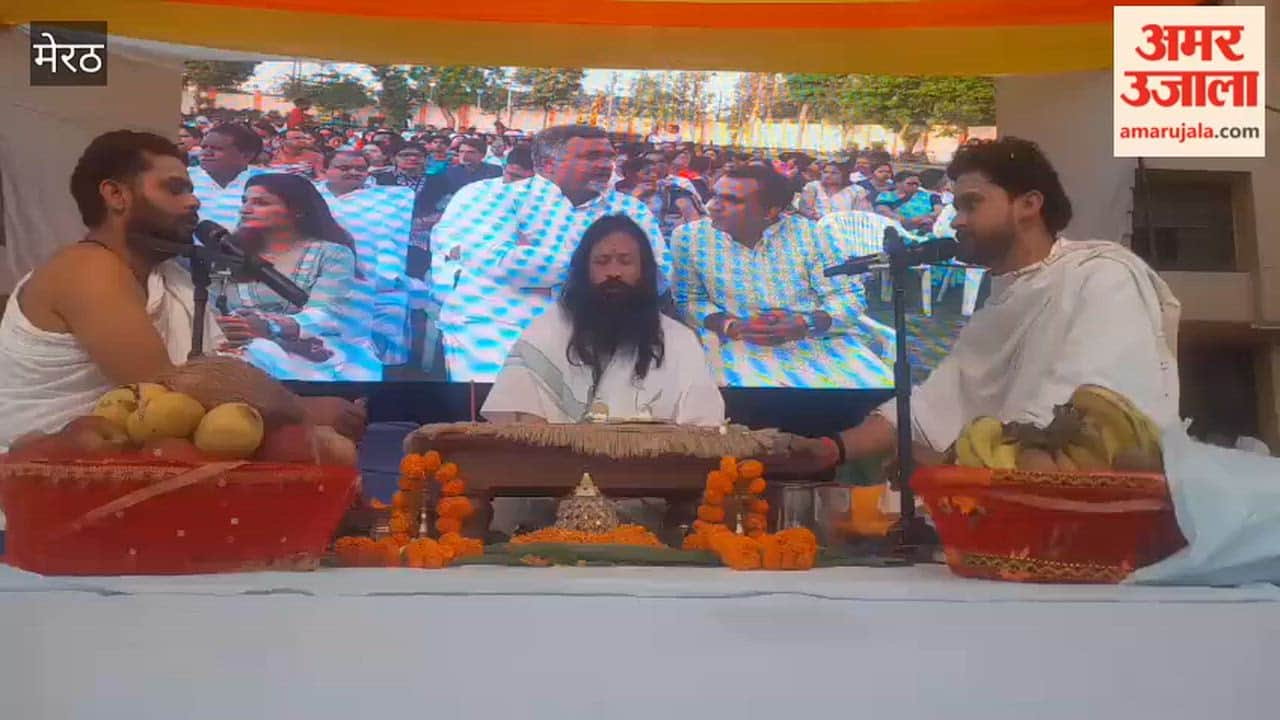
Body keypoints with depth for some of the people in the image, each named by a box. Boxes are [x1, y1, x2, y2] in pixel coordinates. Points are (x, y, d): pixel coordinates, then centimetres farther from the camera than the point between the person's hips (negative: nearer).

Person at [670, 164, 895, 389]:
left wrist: (806, 324, -21)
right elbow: (689, 301, 3)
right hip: (739, 344, -1)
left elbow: (848, 296, -1)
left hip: (820, 339, 2)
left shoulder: (808, 234, -3)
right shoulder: (690, 237, -2)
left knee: (877, 385, -19)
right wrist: (733, 326, -16)